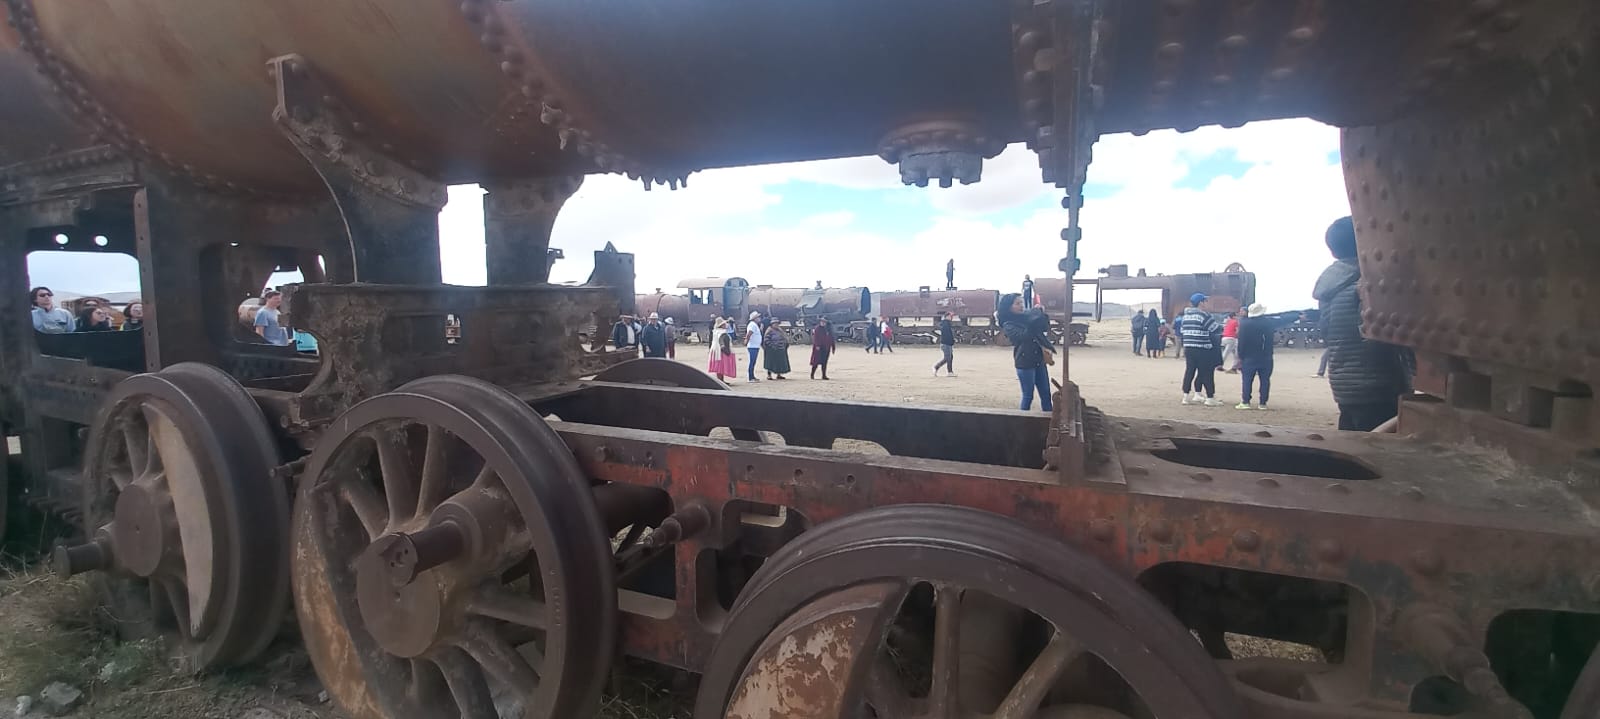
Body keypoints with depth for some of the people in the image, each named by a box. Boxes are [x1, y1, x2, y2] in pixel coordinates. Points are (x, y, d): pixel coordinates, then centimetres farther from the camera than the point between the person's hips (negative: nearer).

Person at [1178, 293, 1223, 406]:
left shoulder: (1186, 315, 12)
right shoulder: (1204, 314, -11)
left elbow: (1182, 331, 16)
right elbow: (1215, 329, -9)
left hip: (1188, 348, 7)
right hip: (1202, 349, -7)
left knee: (1189, 372, 8)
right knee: (1207, 374, 1)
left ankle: (1186, 396, 8)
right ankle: (1210, 398, 5)